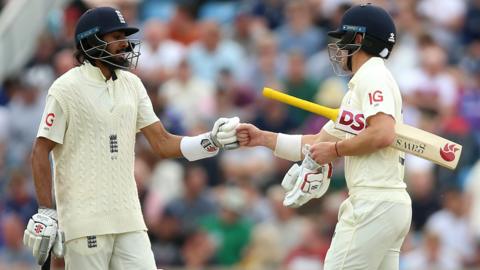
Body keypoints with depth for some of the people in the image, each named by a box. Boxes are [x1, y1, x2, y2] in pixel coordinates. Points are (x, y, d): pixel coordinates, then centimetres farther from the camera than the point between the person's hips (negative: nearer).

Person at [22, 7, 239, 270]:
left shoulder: (131, 84, 11)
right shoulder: (67, 88, -7)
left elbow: (162, 144, 10)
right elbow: (41, 152, -6)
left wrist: (211, 142, -6)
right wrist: (45, 212, -12)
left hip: (128, 218, 6)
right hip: (84, 218, -6)